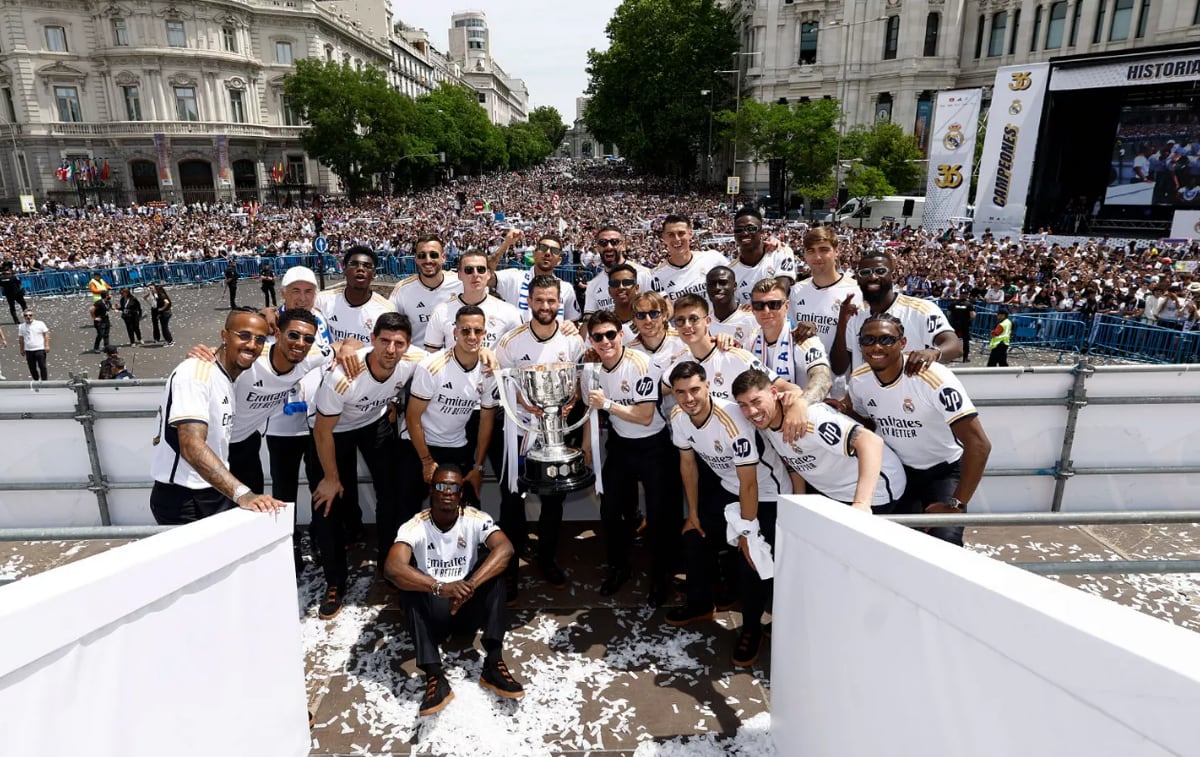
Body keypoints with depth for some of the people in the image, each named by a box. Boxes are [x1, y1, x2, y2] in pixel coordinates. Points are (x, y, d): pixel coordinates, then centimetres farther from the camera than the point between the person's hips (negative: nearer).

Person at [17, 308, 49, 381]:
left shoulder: (40, 324, -1)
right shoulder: (21, 327, 8)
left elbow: (46, 335, -1)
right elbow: (21, 339, 14)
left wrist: (47, 345, -8)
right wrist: (22, 350, 14)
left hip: (40, 349, -3)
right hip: (28, 350, 4)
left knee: (42, 367, -4)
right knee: (32, 368, 8)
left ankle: (45, 381, 3)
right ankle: (36, 380, 20)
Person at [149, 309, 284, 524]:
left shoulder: (230, 376, 8)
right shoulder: (196, 372, -20)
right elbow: (192, 446, -33)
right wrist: (242, 494, -43)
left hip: (217, 494, 8)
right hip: (182, 500, -8)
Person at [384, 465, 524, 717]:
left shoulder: (476, 519, -11)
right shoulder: (414, 526, -14)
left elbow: (505, 548, -29)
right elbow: (392, 568, -32)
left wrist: (471, 585, -43)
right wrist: (440, 587, -46)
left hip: (470, 609, 1)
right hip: (432, 613, 0)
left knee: (491, 565, -25)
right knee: (408, 578, -29)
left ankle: (493, 664, -30)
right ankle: (434, 677, -37)